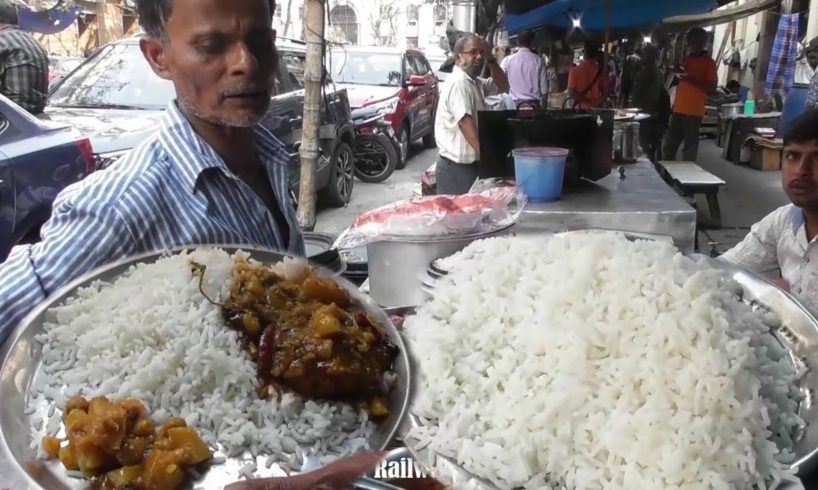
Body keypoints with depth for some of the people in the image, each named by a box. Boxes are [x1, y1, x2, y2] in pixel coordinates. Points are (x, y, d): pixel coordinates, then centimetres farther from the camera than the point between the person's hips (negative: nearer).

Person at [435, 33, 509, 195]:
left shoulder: (476, 82, 14)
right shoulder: (457, 83, -16)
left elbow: (502, 86, 21)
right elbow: (465, 122, -25)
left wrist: (490, 59, 7)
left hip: (470, 163, 10)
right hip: (457, 167, -10)